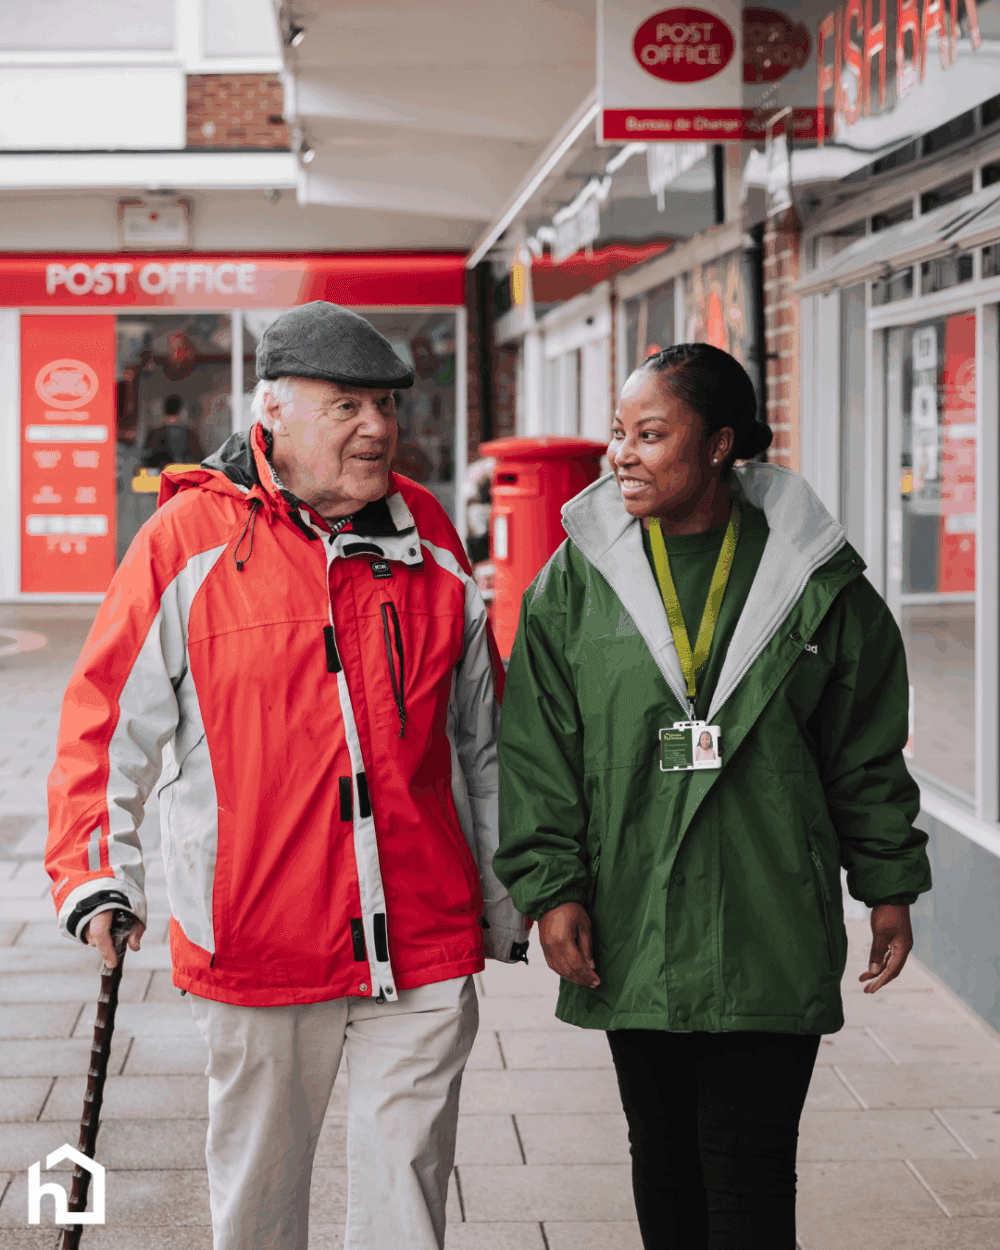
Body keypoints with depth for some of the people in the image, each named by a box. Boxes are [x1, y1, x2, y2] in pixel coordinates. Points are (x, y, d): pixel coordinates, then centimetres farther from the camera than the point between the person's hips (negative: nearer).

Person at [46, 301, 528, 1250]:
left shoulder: (430, 541, 6)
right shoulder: (188, 540, -5)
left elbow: (482, 738, 14)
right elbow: (106, 720, -3)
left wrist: (504, 906, 18)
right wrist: (94, 876, -14)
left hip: (424, 948, 2)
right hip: (256, 947, -2)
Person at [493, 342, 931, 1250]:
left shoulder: (814, 579, 0)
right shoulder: (576, 579, 3)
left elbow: (868, 753, 7)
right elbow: (536, 750, 3)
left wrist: (889, 885, 8)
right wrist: (551, 887, -5)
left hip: (771, 940, -2)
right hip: (631, 937, 2)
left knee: (750, 1174, -3)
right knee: (664, 1163, 14)